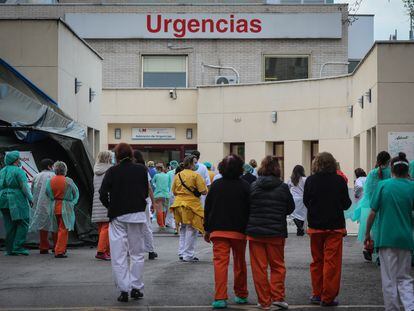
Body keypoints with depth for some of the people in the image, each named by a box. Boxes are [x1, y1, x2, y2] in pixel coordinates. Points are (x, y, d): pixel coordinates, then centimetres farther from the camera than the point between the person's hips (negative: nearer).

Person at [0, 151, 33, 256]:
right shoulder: (19, 171, -8)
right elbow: (25, 187, -12)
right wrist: (30, 199, -2)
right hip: (18, 199, -7)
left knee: (10, 225, 9)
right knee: (23, 223, -3)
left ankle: (10, 249, 8)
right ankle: (18, 247, -11)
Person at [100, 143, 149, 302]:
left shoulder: (112, 171, -5)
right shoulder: (141, 170, 0)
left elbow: (103, 194, -9)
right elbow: (146, 192, 5)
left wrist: (111, 208, 7)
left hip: (117, 217, -1)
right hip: (137, 215, 1)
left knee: (119, 255, 3)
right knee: (137, 253, 12)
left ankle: (123, 290, 0)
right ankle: (136, 288, 13)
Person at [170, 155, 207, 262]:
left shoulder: (177, 175, 7)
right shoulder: (195, 175, -11)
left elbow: (174, 192, 12)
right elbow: (204, 191, -13)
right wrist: (196, 191, 7)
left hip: (179, 204, 6)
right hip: (192, 205, -6)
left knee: (183, 230, 19)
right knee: (191, 230, 1)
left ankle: (181, 253, 21)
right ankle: (188, 256, 1)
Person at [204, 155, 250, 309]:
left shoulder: (215, 185, 2)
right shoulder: (244, 186, -3)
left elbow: (207, 208, 5)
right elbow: (249, 209, -3)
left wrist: (207, 229, 14)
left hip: (218, 231, 0)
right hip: (239, 231, 0)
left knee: (220, 262, -5)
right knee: (240, 263, 15)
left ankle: (220, 298, -15)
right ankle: (241, 295, 26)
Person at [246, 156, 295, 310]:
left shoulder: (253, 186, -5)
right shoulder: (283, 187, -7)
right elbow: (290, 208, 5)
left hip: (255, 232, 0)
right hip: (277, 232, 0)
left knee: (259, 268, 6)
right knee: (277, 265, 13)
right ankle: (277, 296, 2)